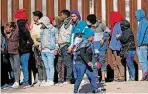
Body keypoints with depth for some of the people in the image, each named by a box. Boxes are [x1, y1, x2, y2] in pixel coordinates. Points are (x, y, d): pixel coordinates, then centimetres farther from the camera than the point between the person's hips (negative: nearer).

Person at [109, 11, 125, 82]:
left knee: (119, 63, -7)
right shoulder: (114, 25, 15)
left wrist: (118, 47, -22)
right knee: (114, 63, 11)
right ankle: (116, 77, 15)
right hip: (113, 47, 10)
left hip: (117, 47, -10)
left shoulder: (119, 25, -12)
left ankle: (122, 77, -3)